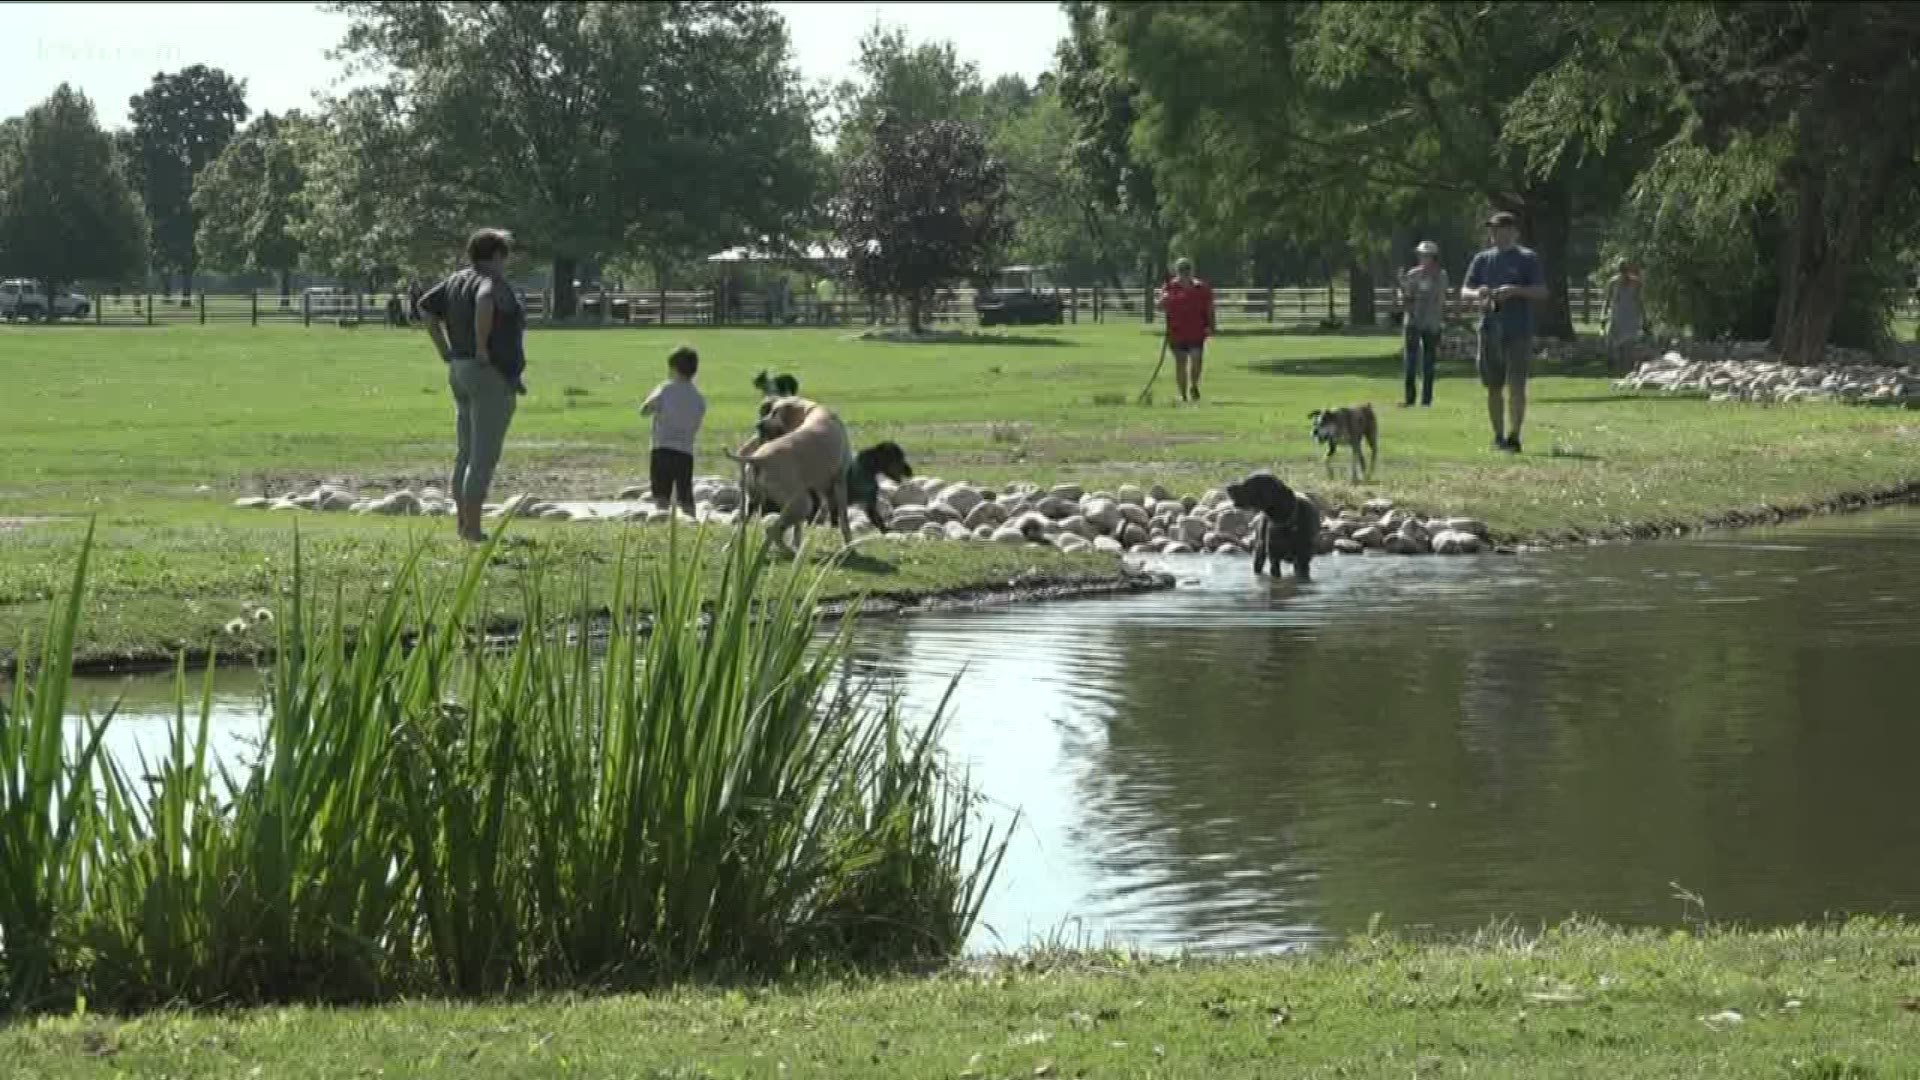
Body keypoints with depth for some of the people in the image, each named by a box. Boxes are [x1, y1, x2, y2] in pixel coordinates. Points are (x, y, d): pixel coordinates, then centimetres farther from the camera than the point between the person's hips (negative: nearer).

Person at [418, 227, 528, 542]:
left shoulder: (457, 281, 10)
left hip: (460, 373, 9)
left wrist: (446, 352, 11)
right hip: (493, 377, -9)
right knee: (484, 457, -7)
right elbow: (484, 301, -36)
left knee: (466, 454, 15)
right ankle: (473, 530, -10)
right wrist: (482, 348, -26)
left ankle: (462, 524, 19)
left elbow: (425, 307, 13)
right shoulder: (494, 283, -14)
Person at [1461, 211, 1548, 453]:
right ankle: (1498, 436, 18)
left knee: (1516, 385, -11)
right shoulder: (1482, 260, 14)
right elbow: (1464, 292, 12)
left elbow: (1542, 291, -2)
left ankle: (1513, 436, -12)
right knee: (1493, 387, 8)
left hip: (1519, 331, -4)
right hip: (1490, 330, 4)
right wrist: (1477, 294, -11)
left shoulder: (1527, 259, 3)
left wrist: (1516, 290, -17)